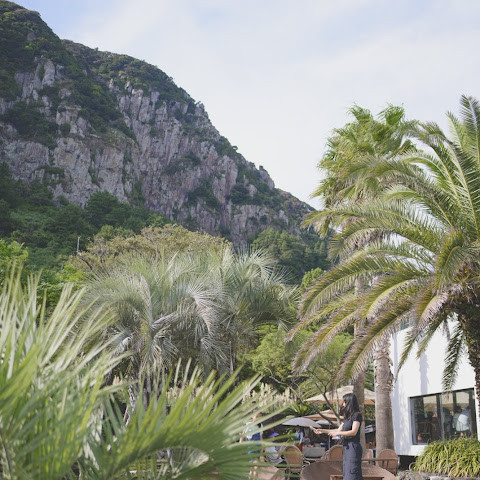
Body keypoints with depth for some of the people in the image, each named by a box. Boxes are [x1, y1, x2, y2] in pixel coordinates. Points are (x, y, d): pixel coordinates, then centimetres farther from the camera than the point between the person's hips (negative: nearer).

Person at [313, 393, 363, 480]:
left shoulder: (357, 415, -7)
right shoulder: (347, 417, 18)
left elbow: (353, 432, -16)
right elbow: (338, 430, 23)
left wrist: (337, 433, -15)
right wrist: (322, 430, 21)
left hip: (353, 447, -8)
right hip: (346, 448, 8)